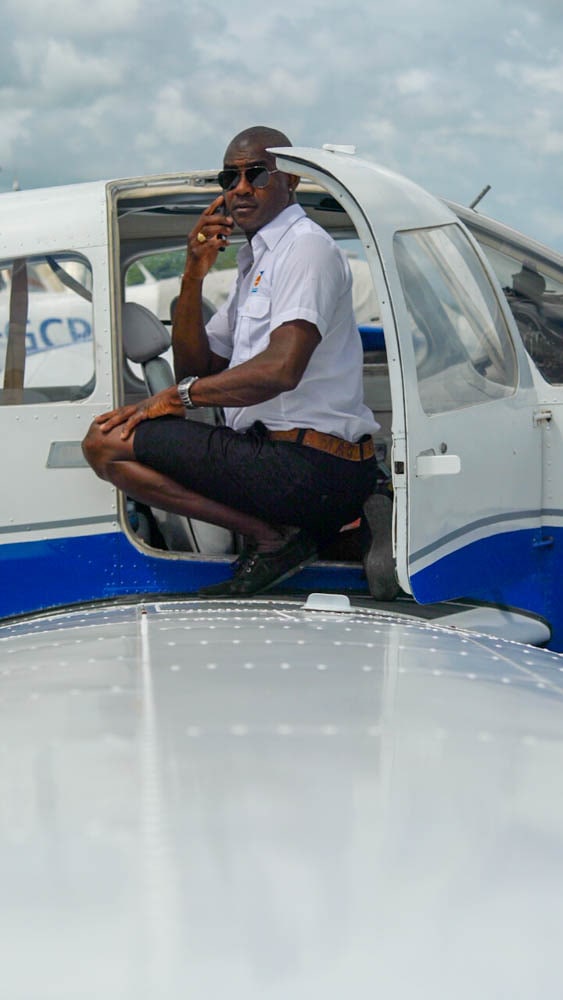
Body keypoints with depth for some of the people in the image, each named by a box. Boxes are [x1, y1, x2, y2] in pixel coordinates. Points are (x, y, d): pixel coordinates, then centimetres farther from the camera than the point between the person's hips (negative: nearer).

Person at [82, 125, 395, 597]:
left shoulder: (307, 246, -7)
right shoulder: (257, 261, 23)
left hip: (311, 469, -11)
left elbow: (281, 369, -23)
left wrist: (180, 395, -10)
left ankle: (271, 538, -13)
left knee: (107, 442, -15)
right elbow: (196, 368, 20)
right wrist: (193, 276, 7)